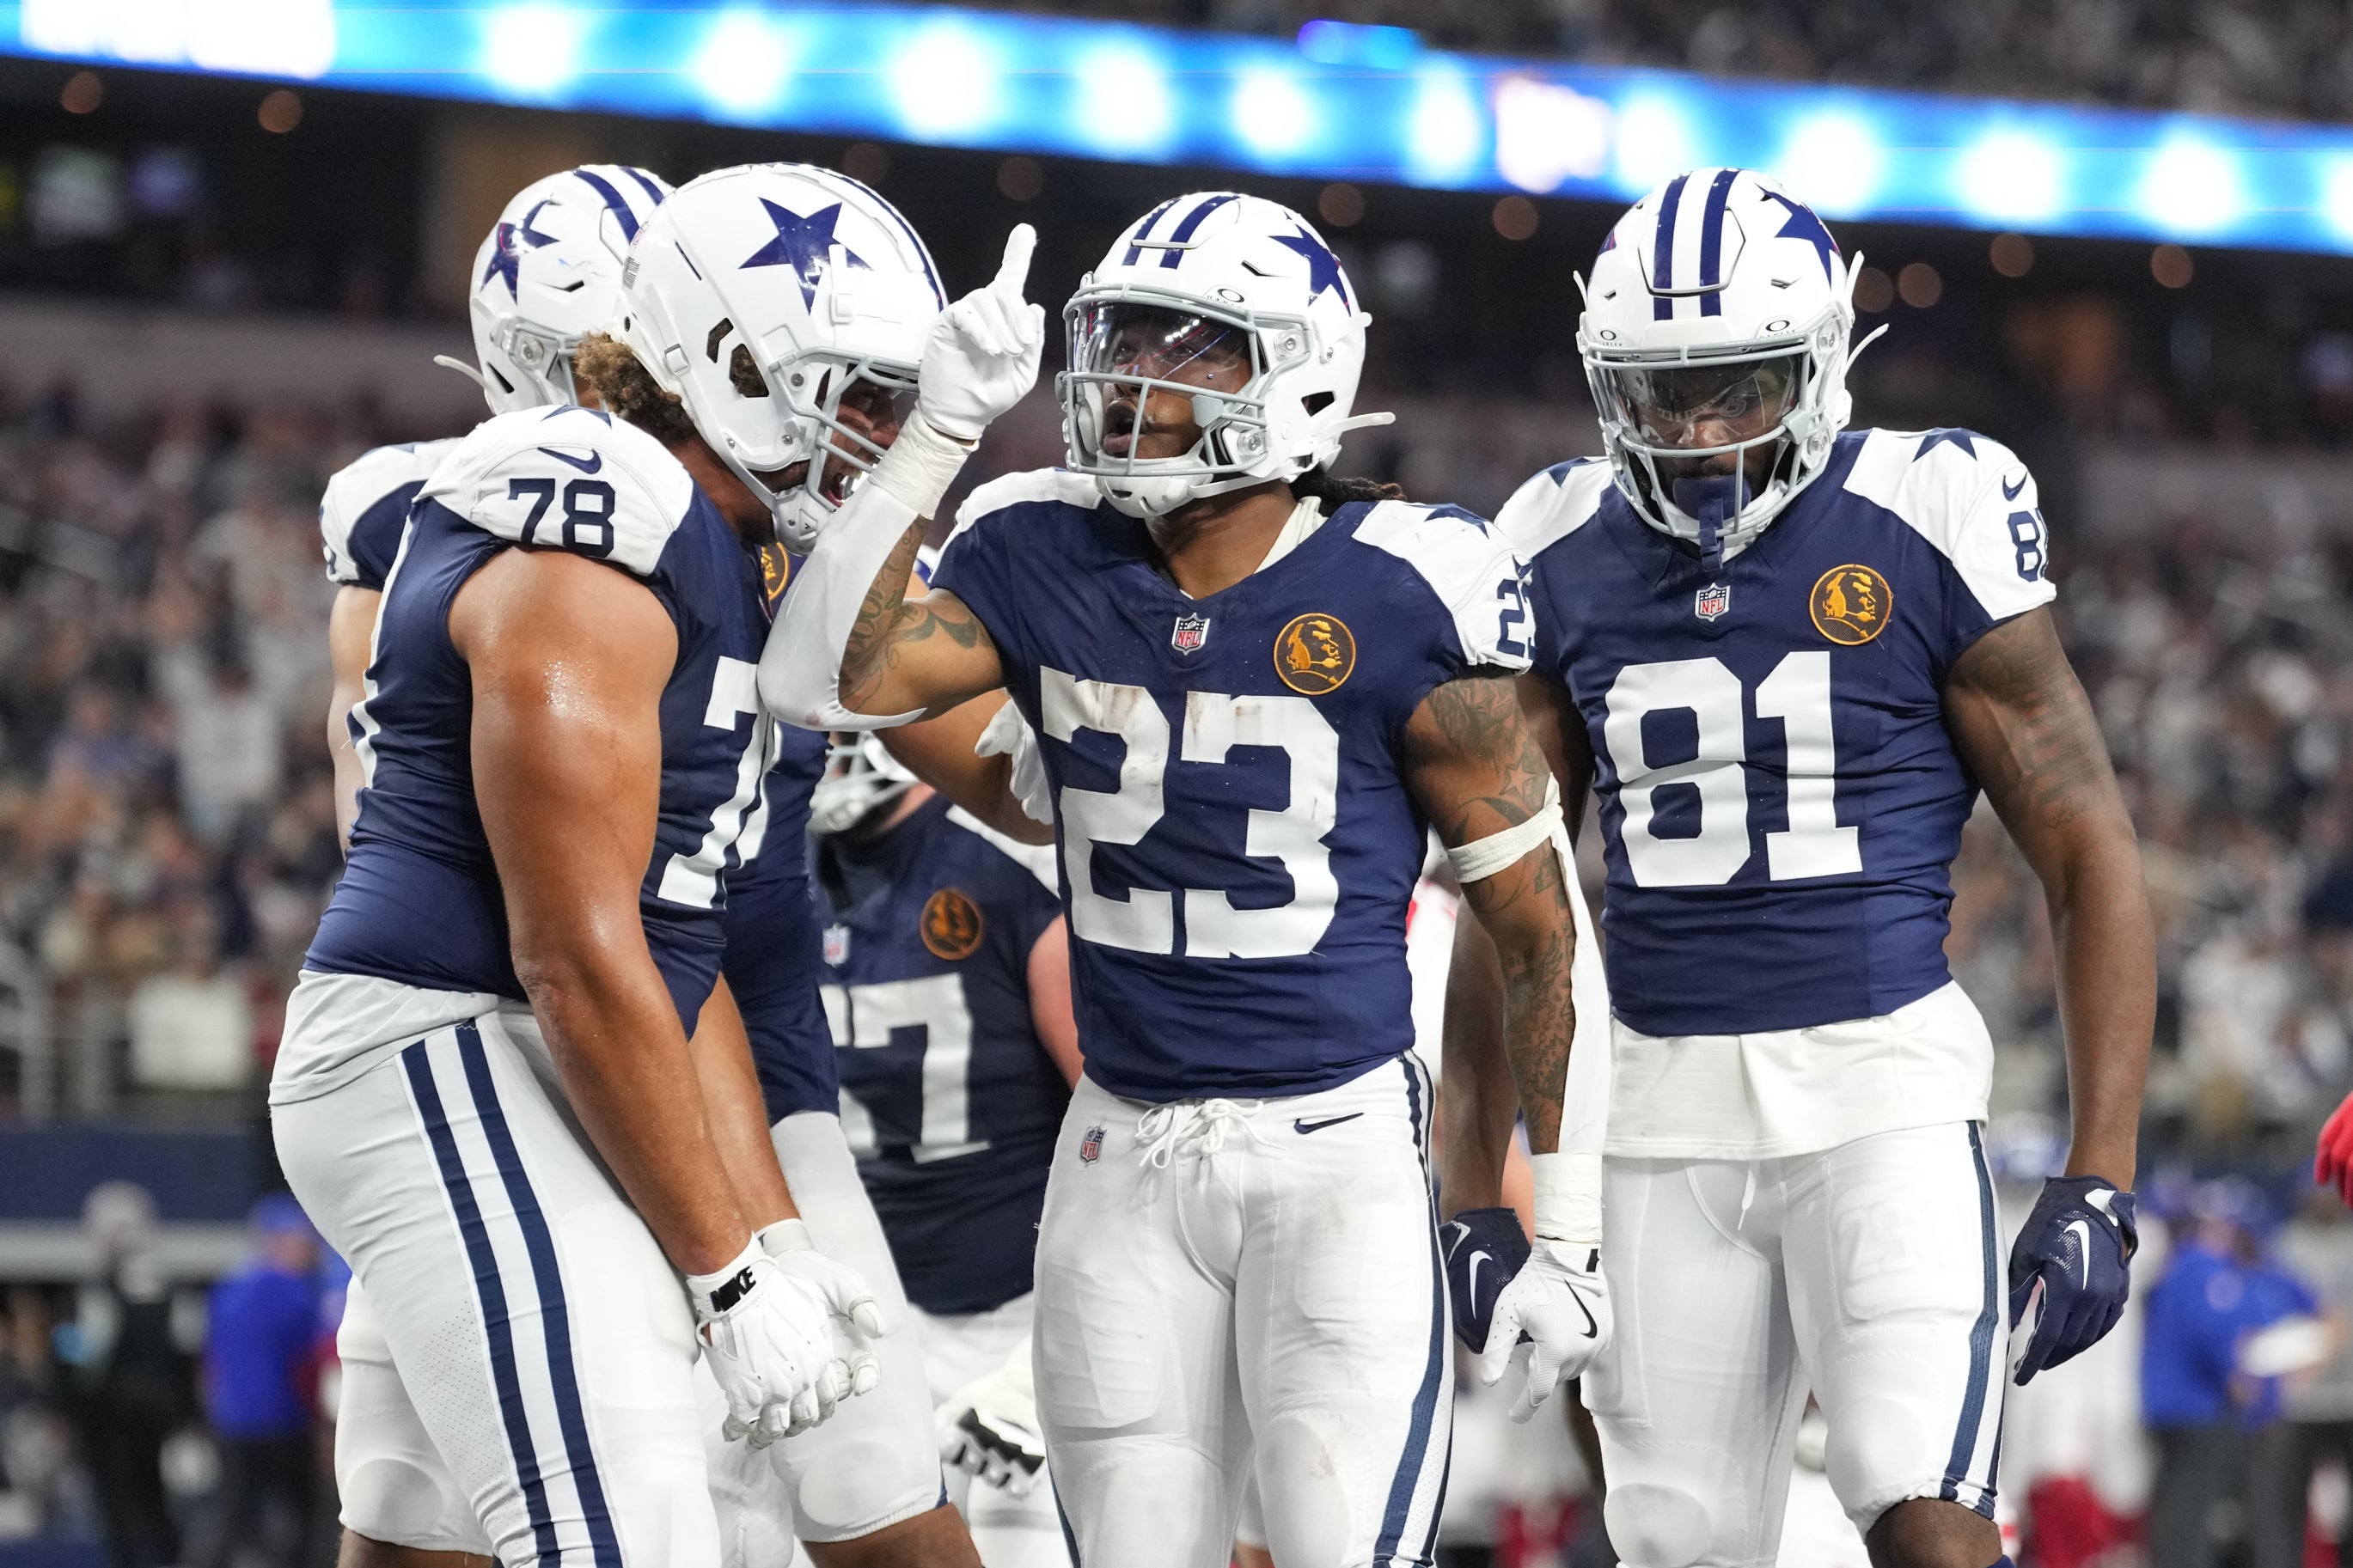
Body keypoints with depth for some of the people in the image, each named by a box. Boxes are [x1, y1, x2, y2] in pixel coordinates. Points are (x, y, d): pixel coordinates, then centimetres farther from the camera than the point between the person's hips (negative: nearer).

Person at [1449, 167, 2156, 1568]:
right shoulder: (1566, 557, 6)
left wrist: (2101, 1183, -9)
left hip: (1884, 1093, -4)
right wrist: (1476, 1189, 13)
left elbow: (2094, 859, -3)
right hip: (1667, 1109, 4)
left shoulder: (1926, 530, -6)